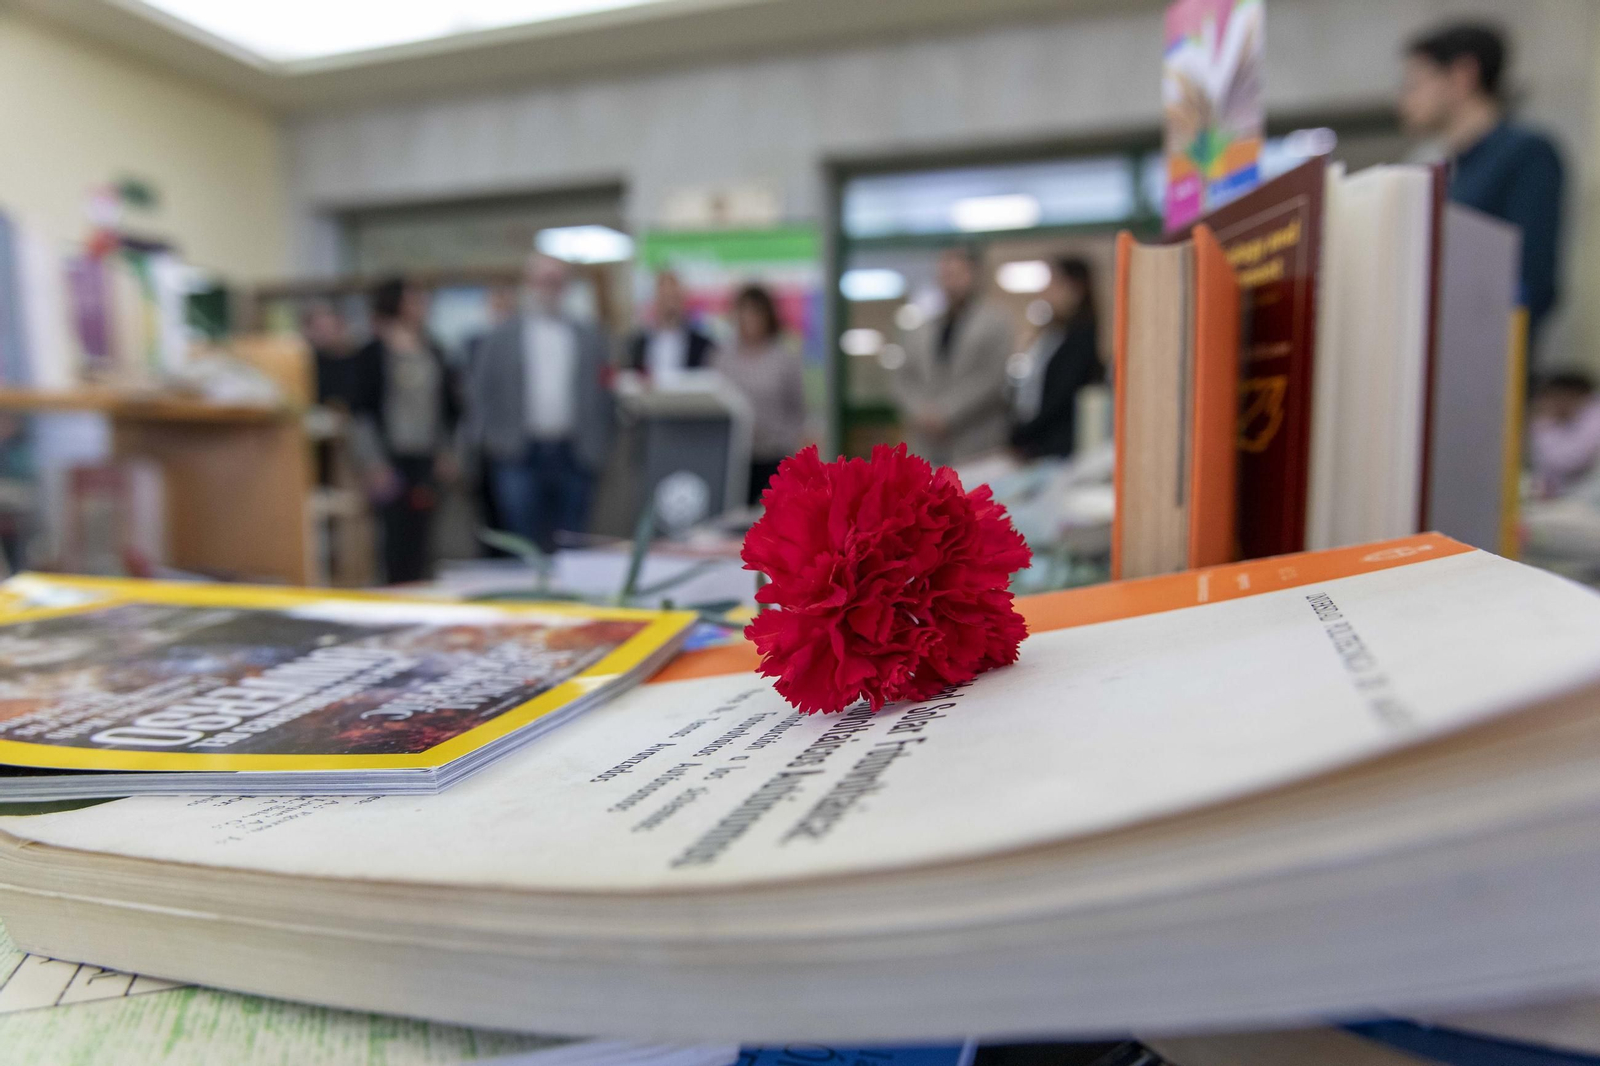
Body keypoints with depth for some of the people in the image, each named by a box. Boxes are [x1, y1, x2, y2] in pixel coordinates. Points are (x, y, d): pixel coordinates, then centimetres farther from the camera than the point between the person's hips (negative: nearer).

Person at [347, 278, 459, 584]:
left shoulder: (432, 352, 13)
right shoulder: (372, 354, -3)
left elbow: (448, 406, 19)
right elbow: (361, 411, -6)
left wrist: (447, 451, 14)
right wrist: (374, 464, -11)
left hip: (426, 459, 5)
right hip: (392, 459, -5)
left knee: (421, 535, 5)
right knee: (398, 535, -7)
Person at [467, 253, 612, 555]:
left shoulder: (589, 337, 11)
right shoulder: (500, 338, 8)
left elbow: (601, 395, 10)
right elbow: (480, 392, 8)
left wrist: (597, 447, 3)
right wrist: (488, 439, -3)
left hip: (574, 456, 1)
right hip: (519, 455, -1)